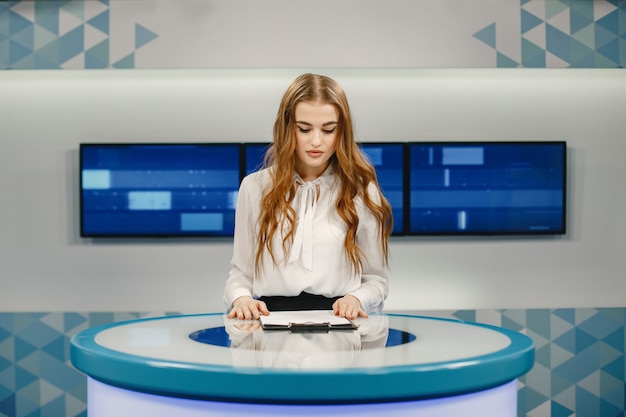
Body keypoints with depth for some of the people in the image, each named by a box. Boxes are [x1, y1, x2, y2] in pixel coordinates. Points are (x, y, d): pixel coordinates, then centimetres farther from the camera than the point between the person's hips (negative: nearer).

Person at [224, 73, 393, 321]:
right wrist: (241, 298, -7)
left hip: (340, 320, 0)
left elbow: (376, 278, 13)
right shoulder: (255, 187, 12)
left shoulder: (362, 191, 9)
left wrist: (356, 299, -9)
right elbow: (240, 272, 16)